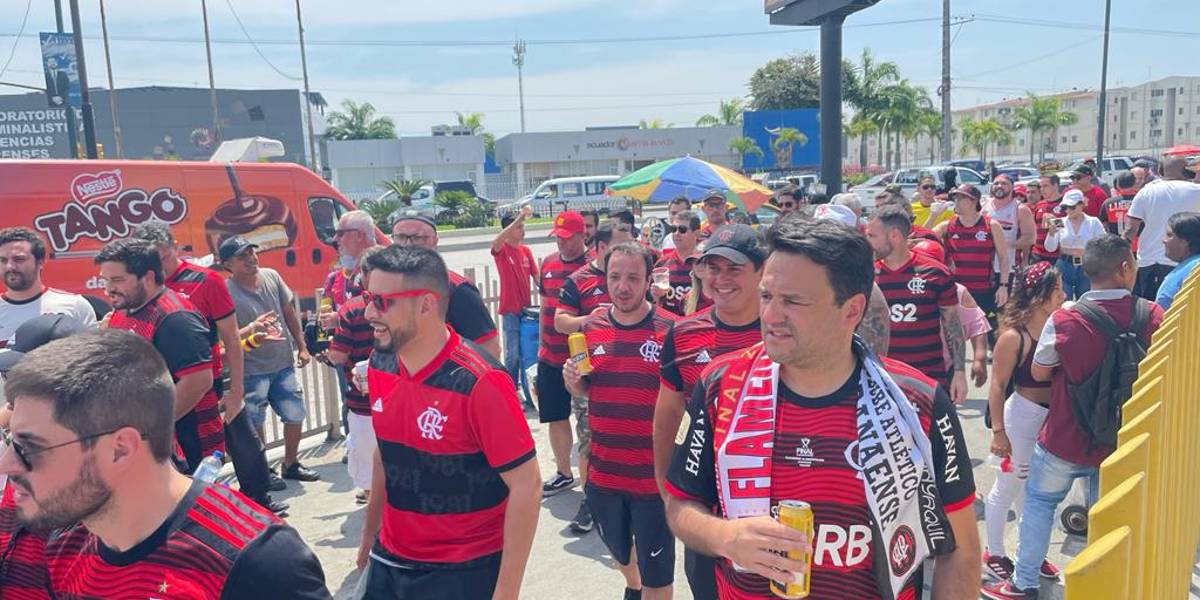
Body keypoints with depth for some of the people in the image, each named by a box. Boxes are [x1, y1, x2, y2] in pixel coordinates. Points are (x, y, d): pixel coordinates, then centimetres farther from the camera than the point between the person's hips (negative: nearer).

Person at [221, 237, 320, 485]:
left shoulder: (272, 276, 0)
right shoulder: (226, 292, -15)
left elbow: (289, 313, 10)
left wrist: (301, 347, 11)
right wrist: (251, 328, -33)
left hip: (284, 364, 5)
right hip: (252, 370, -5)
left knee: (295, 415, 11)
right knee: (254, 424, 6)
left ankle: (290, 464, 31)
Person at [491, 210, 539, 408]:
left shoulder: (526, 250, 8)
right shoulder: (502, 250, -7)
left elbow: (536, 276, 8)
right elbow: (495, 242, -31)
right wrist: (517, 219, -34)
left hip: (526, 310, 5)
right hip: (510, 312, -5)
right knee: (512, 355, -1)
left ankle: (529, 395, 22)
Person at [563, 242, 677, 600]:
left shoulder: (671, 330, -13)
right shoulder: (591, 328, 0)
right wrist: (573, 381, -8)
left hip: (654, 474, -5)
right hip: (602, 472, 5)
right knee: (619, 551, 29)